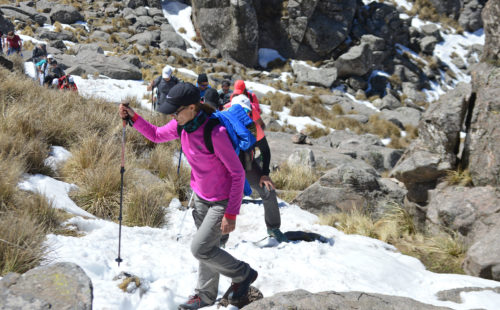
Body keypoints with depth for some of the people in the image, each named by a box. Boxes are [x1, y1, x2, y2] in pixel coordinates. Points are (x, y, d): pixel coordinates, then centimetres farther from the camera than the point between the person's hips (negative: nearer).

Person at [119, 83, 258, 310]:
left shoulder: (215, 133, -32)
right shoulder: (181, 126, -10)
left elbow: (238, 174, -25)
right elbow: (156, 135, 12)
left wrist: (231, 214, -23)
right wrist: (133, 118, -4)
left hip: (222, 201, -7)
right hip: (201, 197, 7)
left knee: (200, 249, -4)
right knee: (208, 248, 19)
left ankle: (243, 274, 19)